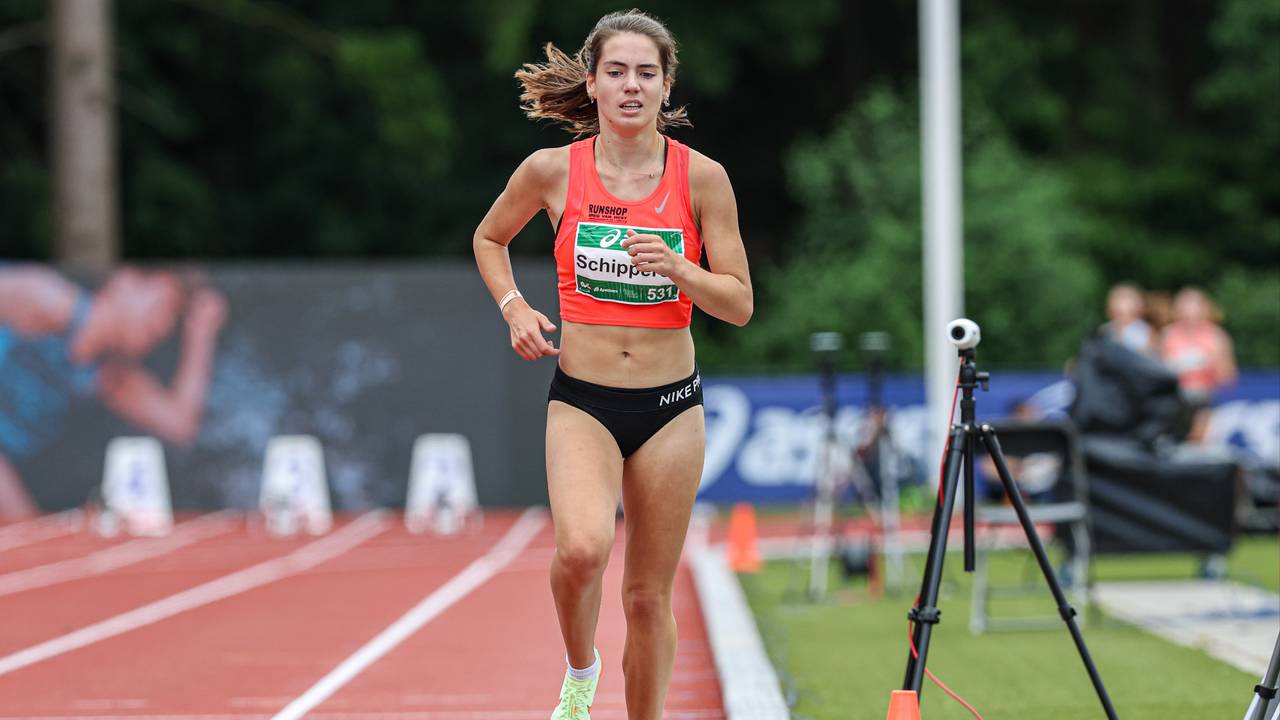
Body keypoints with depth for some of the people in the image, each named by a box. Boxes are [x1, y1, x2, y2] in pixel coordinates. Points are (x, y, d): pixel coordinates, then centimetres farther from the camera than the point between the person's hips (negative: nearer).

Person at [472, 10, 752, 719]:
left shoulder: (701, 176, -3)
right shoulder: (552, 170, -3)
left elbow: (739, 304, -1)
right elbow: (488, 239, 17)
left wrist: (677, 268, -18)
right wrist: (514, 308, 0)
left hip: (670, 406, 1)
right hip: (581, 401, -1)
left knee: (648, 595, 6)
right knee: (582, 547, -27)